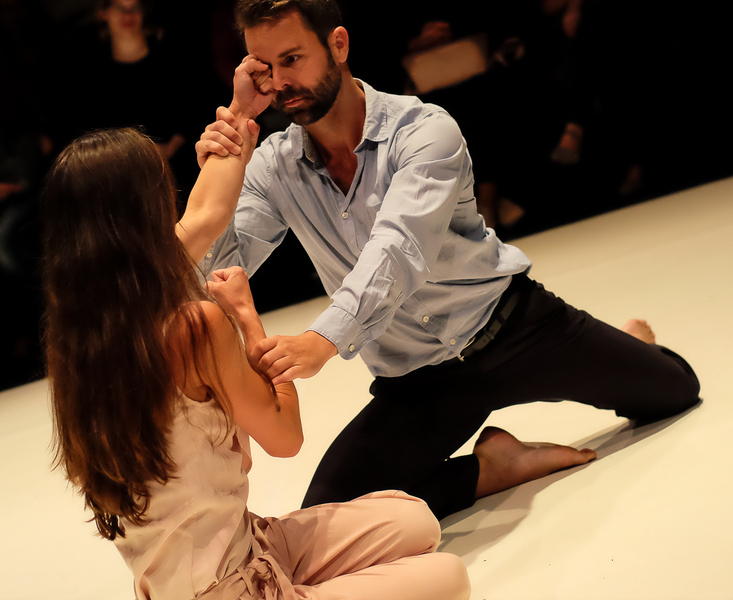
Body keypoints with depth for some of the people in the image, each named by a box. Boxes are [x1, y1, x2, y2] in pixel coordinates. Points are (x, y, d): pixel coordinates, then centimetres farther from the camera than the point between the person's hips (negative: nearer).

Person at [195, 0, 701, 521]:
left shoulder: (424, 129, -19)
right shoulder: (273, 167, -6)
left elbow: (400, 249, -35)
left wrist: (322, 341, -52)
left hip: (510, 323, -2)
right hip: (415, 380, 2)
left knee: (675, 388, 5)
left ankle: (630, 347, 41)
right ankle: (490, 467, -4)